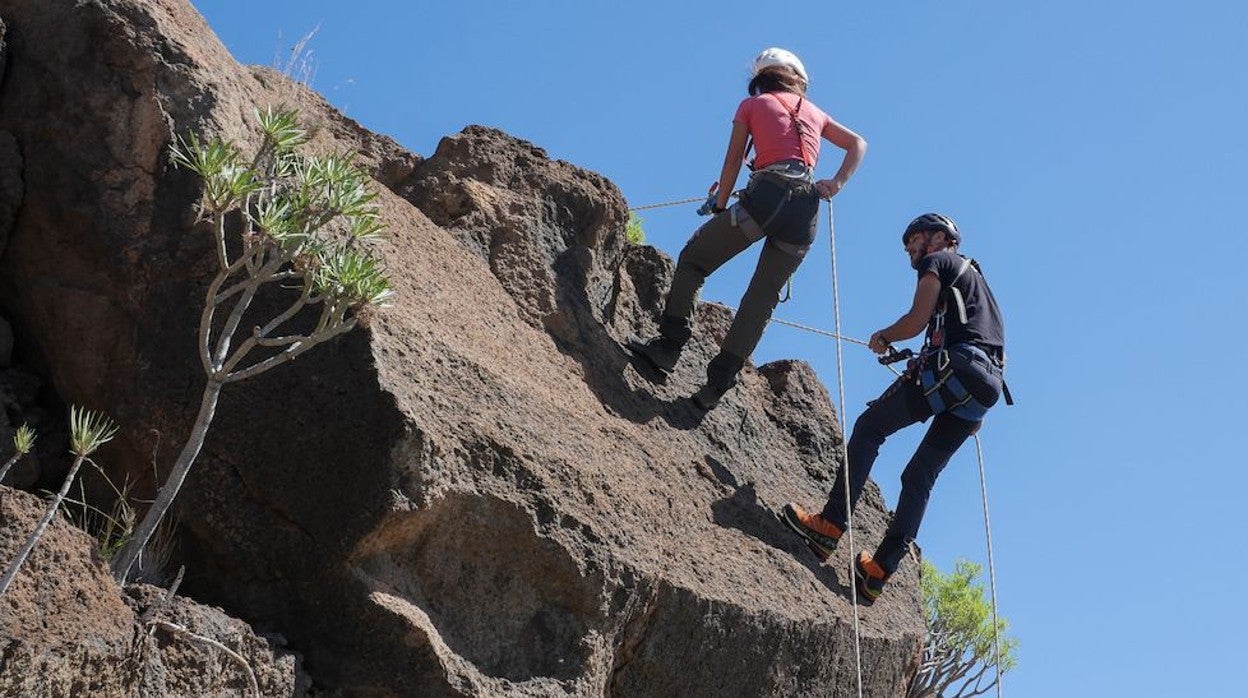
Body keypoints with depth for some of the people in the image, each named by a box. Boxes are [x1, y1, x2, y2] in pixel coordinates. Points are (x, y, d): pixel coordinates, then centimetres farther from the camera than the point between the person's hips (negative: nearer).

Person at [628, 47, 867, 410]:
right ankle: (719, 382, 2)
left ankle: (669, 346, -1)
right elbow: (858, 144, 27)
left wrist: (720, 207, 15)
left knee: (693, 259, 10)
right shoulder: (815, 113, 28)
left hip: (766, 195, -4)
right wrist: (837, 183, 14)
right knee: (763, 297, 8)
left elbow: (733, 162, 10)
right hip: (807, 210, 4)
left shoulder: (752, 105, 18)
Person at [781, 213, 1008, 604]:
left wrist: (882, 337, 15)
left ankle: (830, 526, -14)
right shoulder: (973, 276, 36)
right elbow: (997, 349, 32)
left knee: (869, 426, -3)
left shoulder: (938, 261, 10)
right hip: (986, 387, 8)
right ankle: (879, 571, -1)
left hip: (953, 366, -8)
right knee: (921, 476, 6)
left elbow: (916, 320, -4)